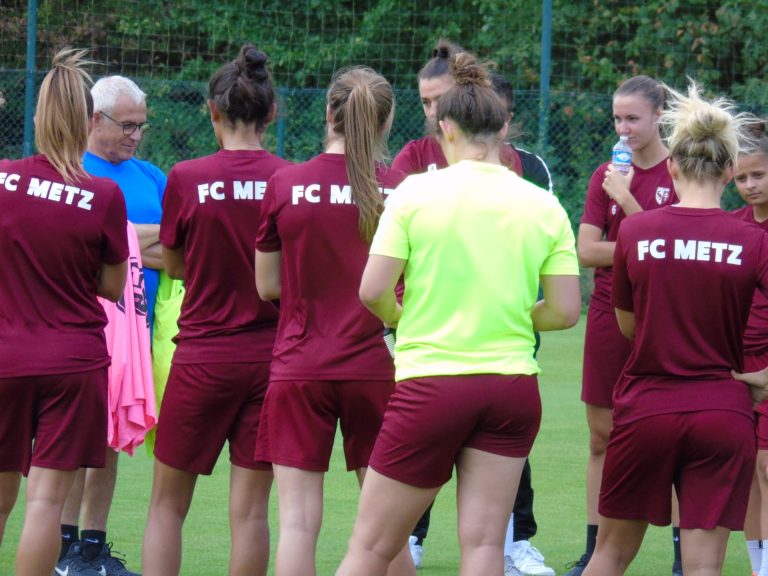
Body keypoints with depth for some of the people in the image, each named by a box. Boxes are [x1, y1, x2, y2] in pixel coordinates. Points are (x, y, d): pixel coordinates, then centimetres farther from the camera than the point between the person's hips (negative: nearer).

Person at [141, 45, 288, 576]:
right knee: (251, 507, 4)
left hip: (203, 353, -1)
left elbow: (174, 266, 4)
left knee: (168, 502, 10)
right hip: (270, 352, 1)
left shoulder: (186, 179, -9)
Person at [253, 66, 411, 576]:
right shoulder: (401, 190, -5)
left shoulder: (286, 186, -5)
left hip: (300, 369, 0)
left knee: (299, 520, 0)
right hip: (374, 367, 0)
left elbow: (267, 286, 4)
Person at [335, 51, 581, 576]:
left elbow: (372, 292, -10)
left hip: (430, 385, -3)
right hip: (514, 389, 3)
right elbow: (566, 311, 1)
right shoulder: (544, 206, 2)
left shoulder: (416, 191, -6)